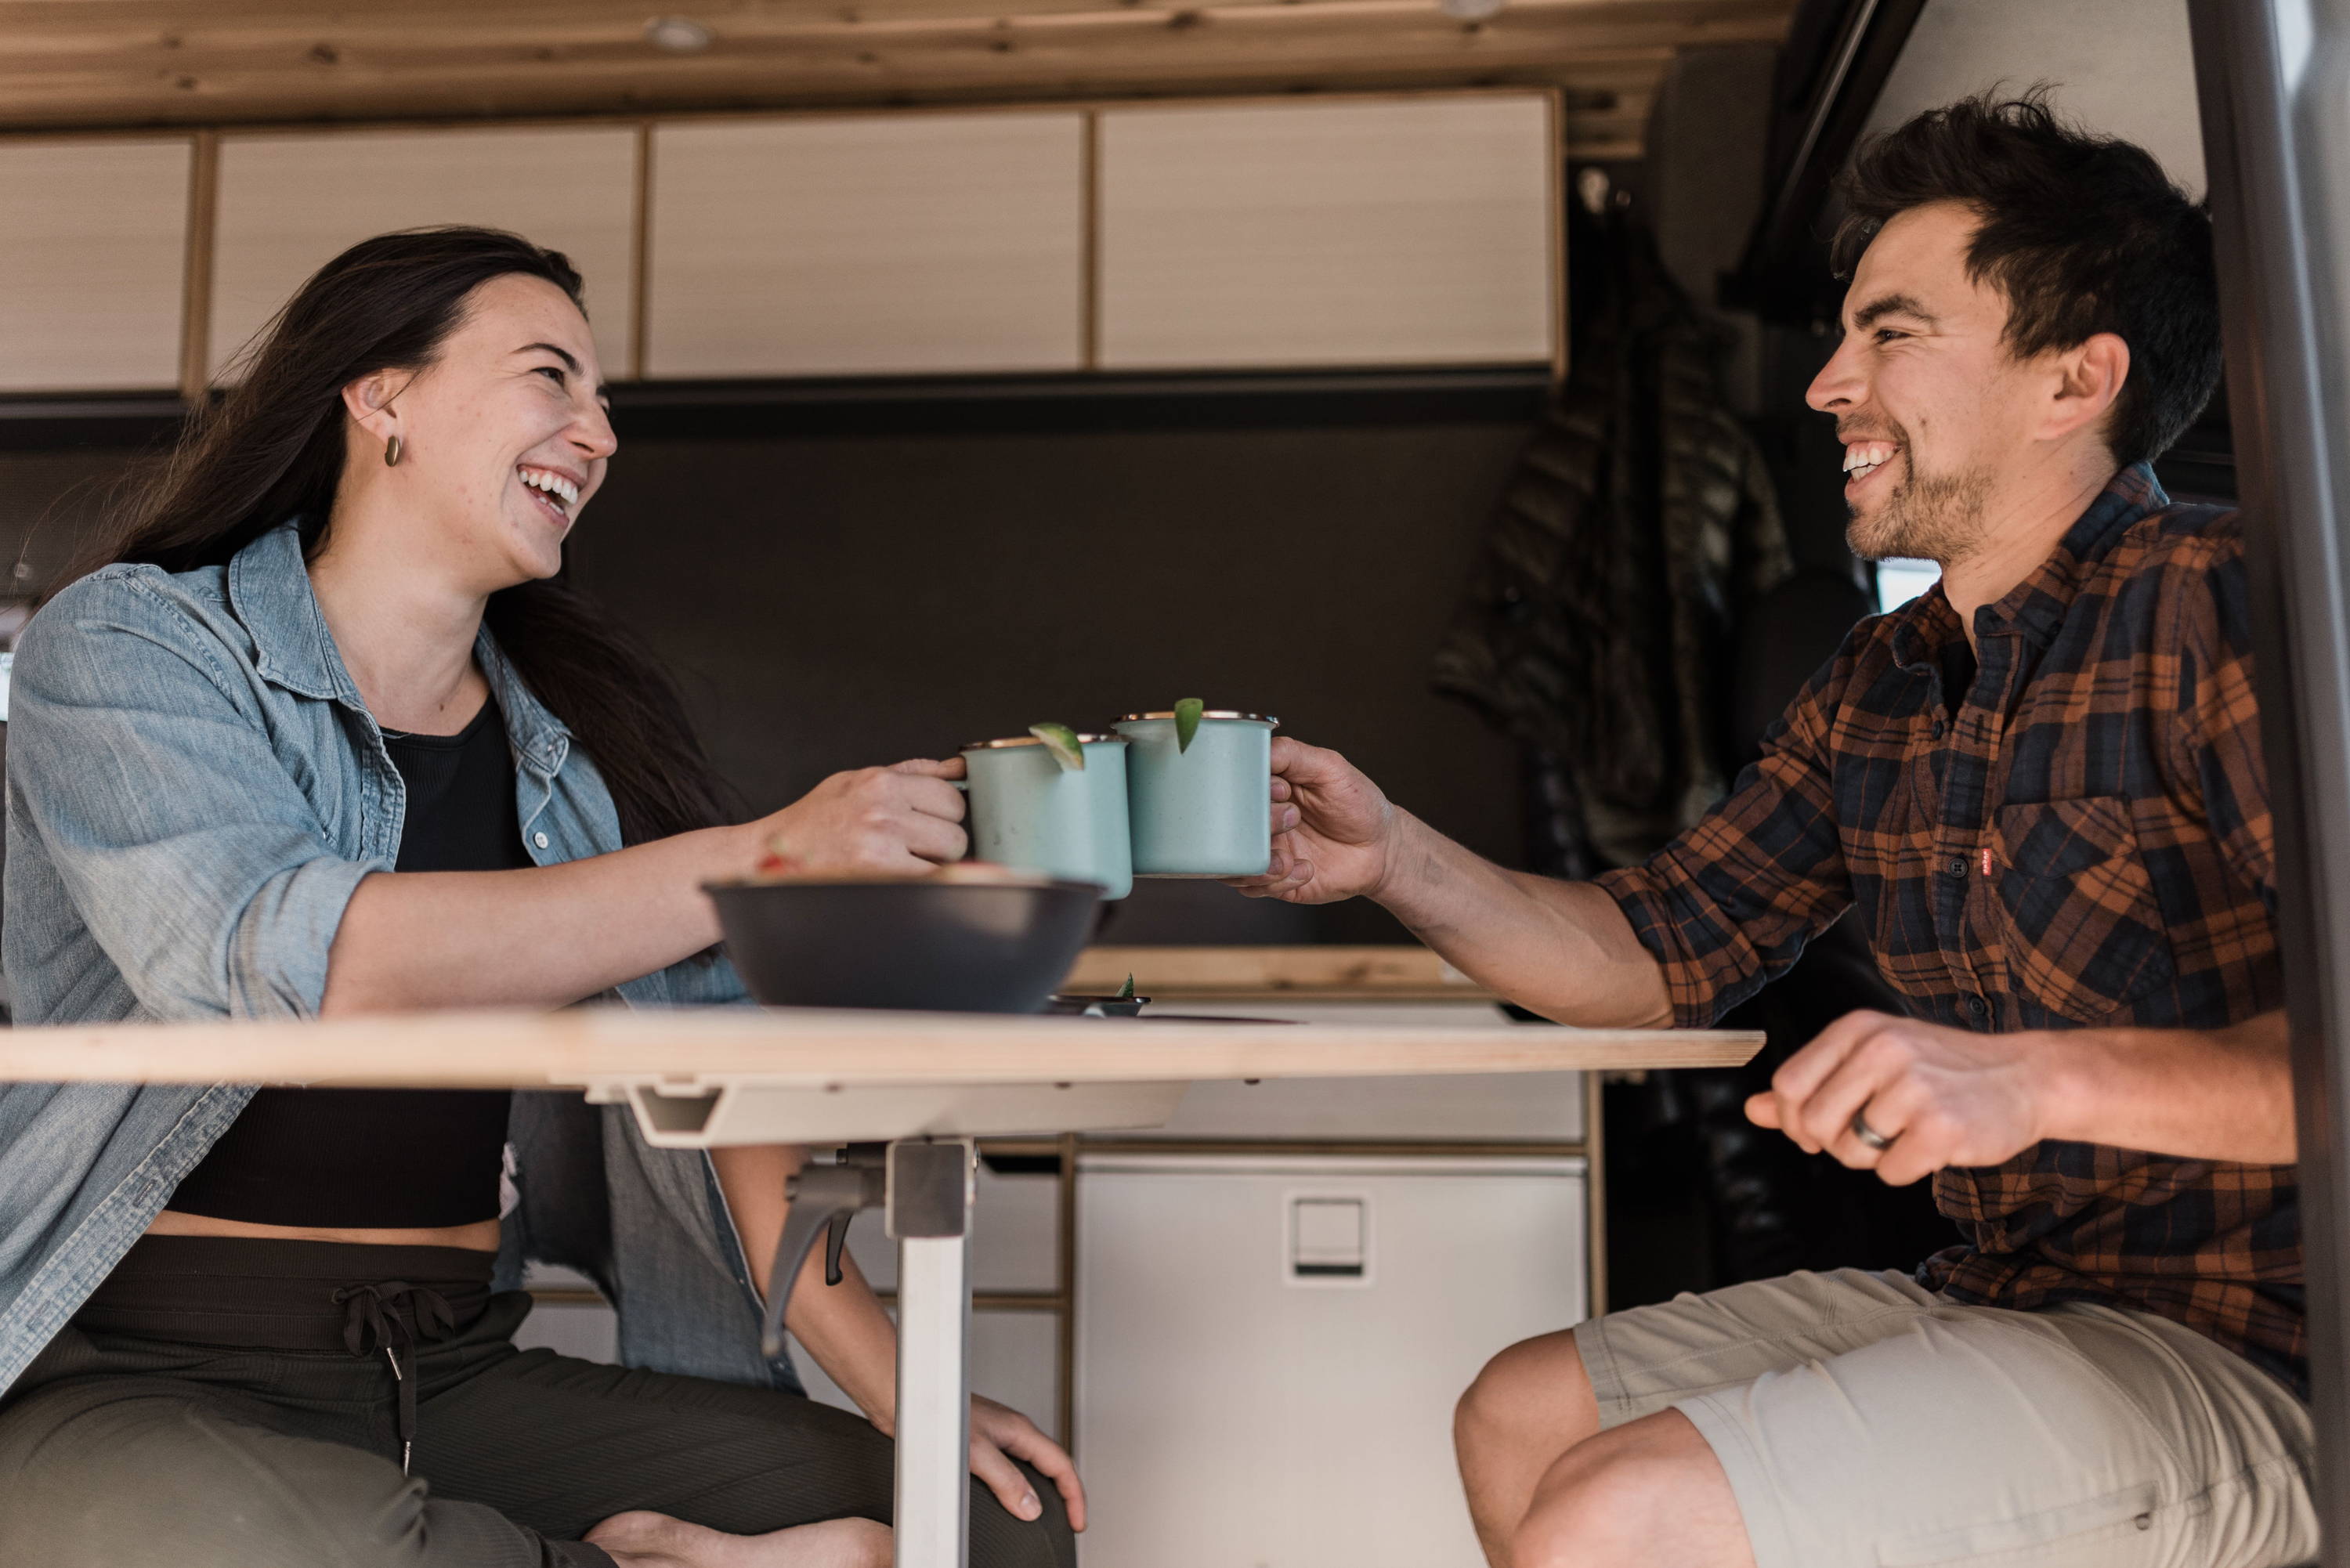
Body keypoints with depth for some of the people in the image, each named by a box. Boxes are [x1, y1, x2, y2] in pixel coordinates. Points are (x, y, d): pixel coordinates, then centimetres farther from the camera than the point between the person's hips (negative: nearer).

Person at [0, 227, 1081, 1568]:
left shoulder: (585, 730, 11)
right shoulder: (130, 643, -3)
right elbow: (286, 963, -23)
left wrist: (900, 1388, -7)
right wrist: (764, 861, -24)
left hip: (467, 1376, 4)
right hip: (144, 1384, -3)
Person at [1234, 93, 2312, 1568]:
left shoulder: (2219, 607, -16)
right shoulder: (1876, 691, 10)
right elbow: (1656, 951, 12)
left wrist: (2040, 1078, -34)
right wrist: (1392, 856, -1)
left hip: (2233, 1352, -8)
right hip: (1995, 1301, 9)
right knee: (1519, 1416, 15)